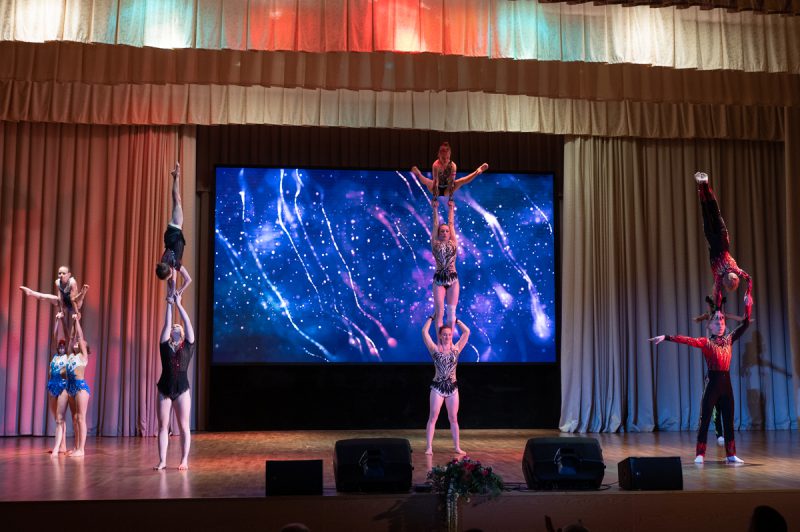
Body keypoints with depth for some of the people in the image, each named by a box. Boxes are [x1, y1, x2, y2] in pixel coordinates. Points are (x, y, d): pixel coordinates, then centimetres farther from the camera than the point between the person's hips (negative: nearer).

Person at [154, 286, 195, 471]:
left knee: (184, 426, 1)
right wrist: (169, 303, 2)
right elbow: (167, 324, 3)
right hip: (165, 389, 2)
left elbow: (188, 323, -1)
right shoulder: (165, 346, 8)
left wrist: (178, 303, 0)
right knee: (163, 426, 2)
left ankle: (184, 460, 5)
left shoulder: (188, 346, 5)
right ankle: (162, 460, 6)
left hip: (182, 390, -2)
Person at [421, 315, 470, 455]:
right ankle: (429, 447, -3)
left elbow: (467, 331, 6)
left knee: (453, 418, 9)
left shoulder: (456, 349, 6)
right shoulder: (435, 349, 1)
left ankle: (457, 447, 15)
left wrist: (456, 320, 12)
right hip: (438, 387, -2)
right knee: (433, 417, -3)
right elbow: (424, 331, -4)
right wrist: (431, 317, 6)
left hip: (452, 387, 2)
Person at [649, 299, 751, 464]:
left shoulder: (729, 339, 9)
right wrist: (666, 337, -28)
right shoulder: (706, 342, -4)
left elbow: (745, 324, 11)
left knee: (728, 421, 9)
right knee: (705, 420, -2)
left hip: (726, 384, 5)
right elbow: (687, 340, -16)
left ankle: (731, 454, 16)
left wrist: (747, 305, 2)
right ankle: (700, 454, 2)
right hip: (712, 384, -4)